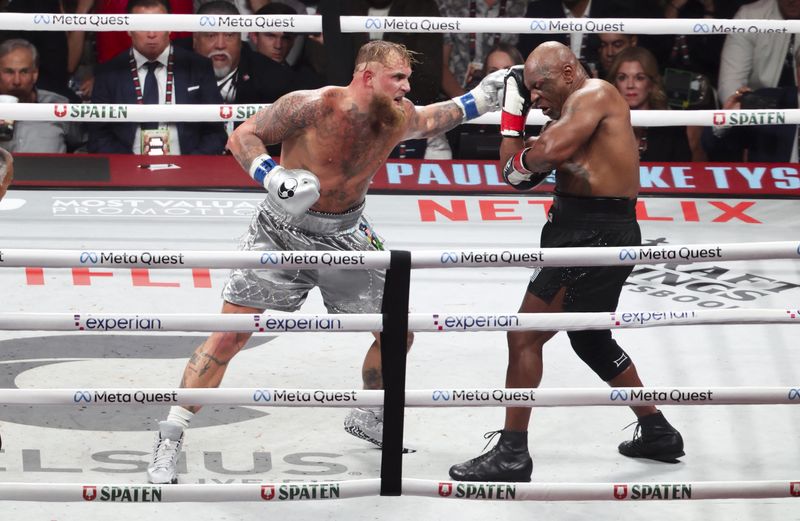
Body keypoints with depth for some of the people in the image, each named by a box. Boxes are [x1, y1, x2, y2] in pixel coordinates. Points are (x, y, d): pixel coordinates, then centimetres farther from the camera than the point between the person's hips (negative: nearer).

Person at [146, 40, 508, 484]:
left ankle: (369, 419, 34)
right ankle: (169, 440, -5)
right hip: (283, 232, -5)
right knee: (229, 335, -12)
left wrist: (480, 100, 8)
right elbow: (242, 137, -17)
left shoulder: (399, 118, -5)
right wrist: (272, 177, -33)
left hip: (345, 238, 5)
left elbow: (433, 120, 20)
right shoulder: (312, 106, -22)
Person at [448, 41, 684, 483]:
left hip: (595, 235, -11)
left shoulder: (594, 94, -10)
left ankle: (512, 454, -7)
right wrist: (513, 109, 10)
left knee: (525, 337, -10)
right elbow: (518, 175, 14)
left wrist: (523, 159, -5)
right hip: (597, 233, 11)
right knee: (591, 339, 27)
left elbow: (554, 150, -27)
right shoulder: (570, 112, 19)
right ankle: (658, 433, 37)